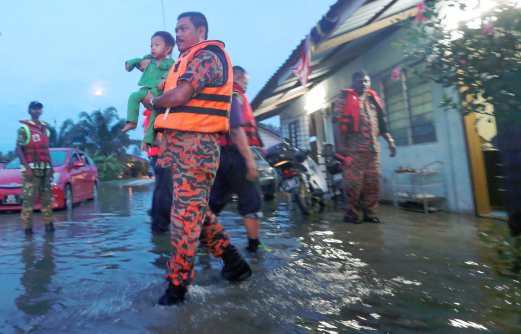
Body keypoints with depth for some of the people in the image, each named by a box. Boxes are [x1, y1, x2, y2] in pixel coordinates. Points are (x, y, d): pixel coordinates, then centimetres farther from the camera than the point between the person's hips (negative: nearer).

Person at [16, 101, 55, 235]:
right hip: (31, 169, -6)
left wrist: (51, 167, 13)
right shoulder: (24, 128, -2)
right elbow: (18, 149, -8)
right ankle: (27, 227, -2)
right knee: (28, 198, -7)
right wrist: (27, 168, -18)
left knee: (47, 197, 7)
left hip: (45, 169, 6)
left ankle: (48, 224, 13)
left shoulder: (45, 128, 16)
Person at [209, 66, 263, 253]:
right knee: (250, 200, 1)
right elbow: (236, 128, -20)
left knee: (216, 199, 13)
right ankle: (254, 244, 10)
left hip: (220, 153, 9)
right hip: (234, 153, -9)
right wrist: (249, 159, -22)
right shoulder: (233, 95, -8)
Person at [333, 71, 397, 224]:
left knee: (373, 183, 5)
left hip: (372, 148, 6)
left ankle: (370, 213, 14)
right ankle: (352, 214, 3)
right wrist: (340, 145, -15)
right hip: (353, 148, -6)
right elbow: (337, 123, -6)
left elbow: (381, 123, 22)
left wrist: (390, 140, 12)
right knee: (353, 182, -7)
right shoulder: (344, 99, 3)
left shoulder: (373, 99, 20)